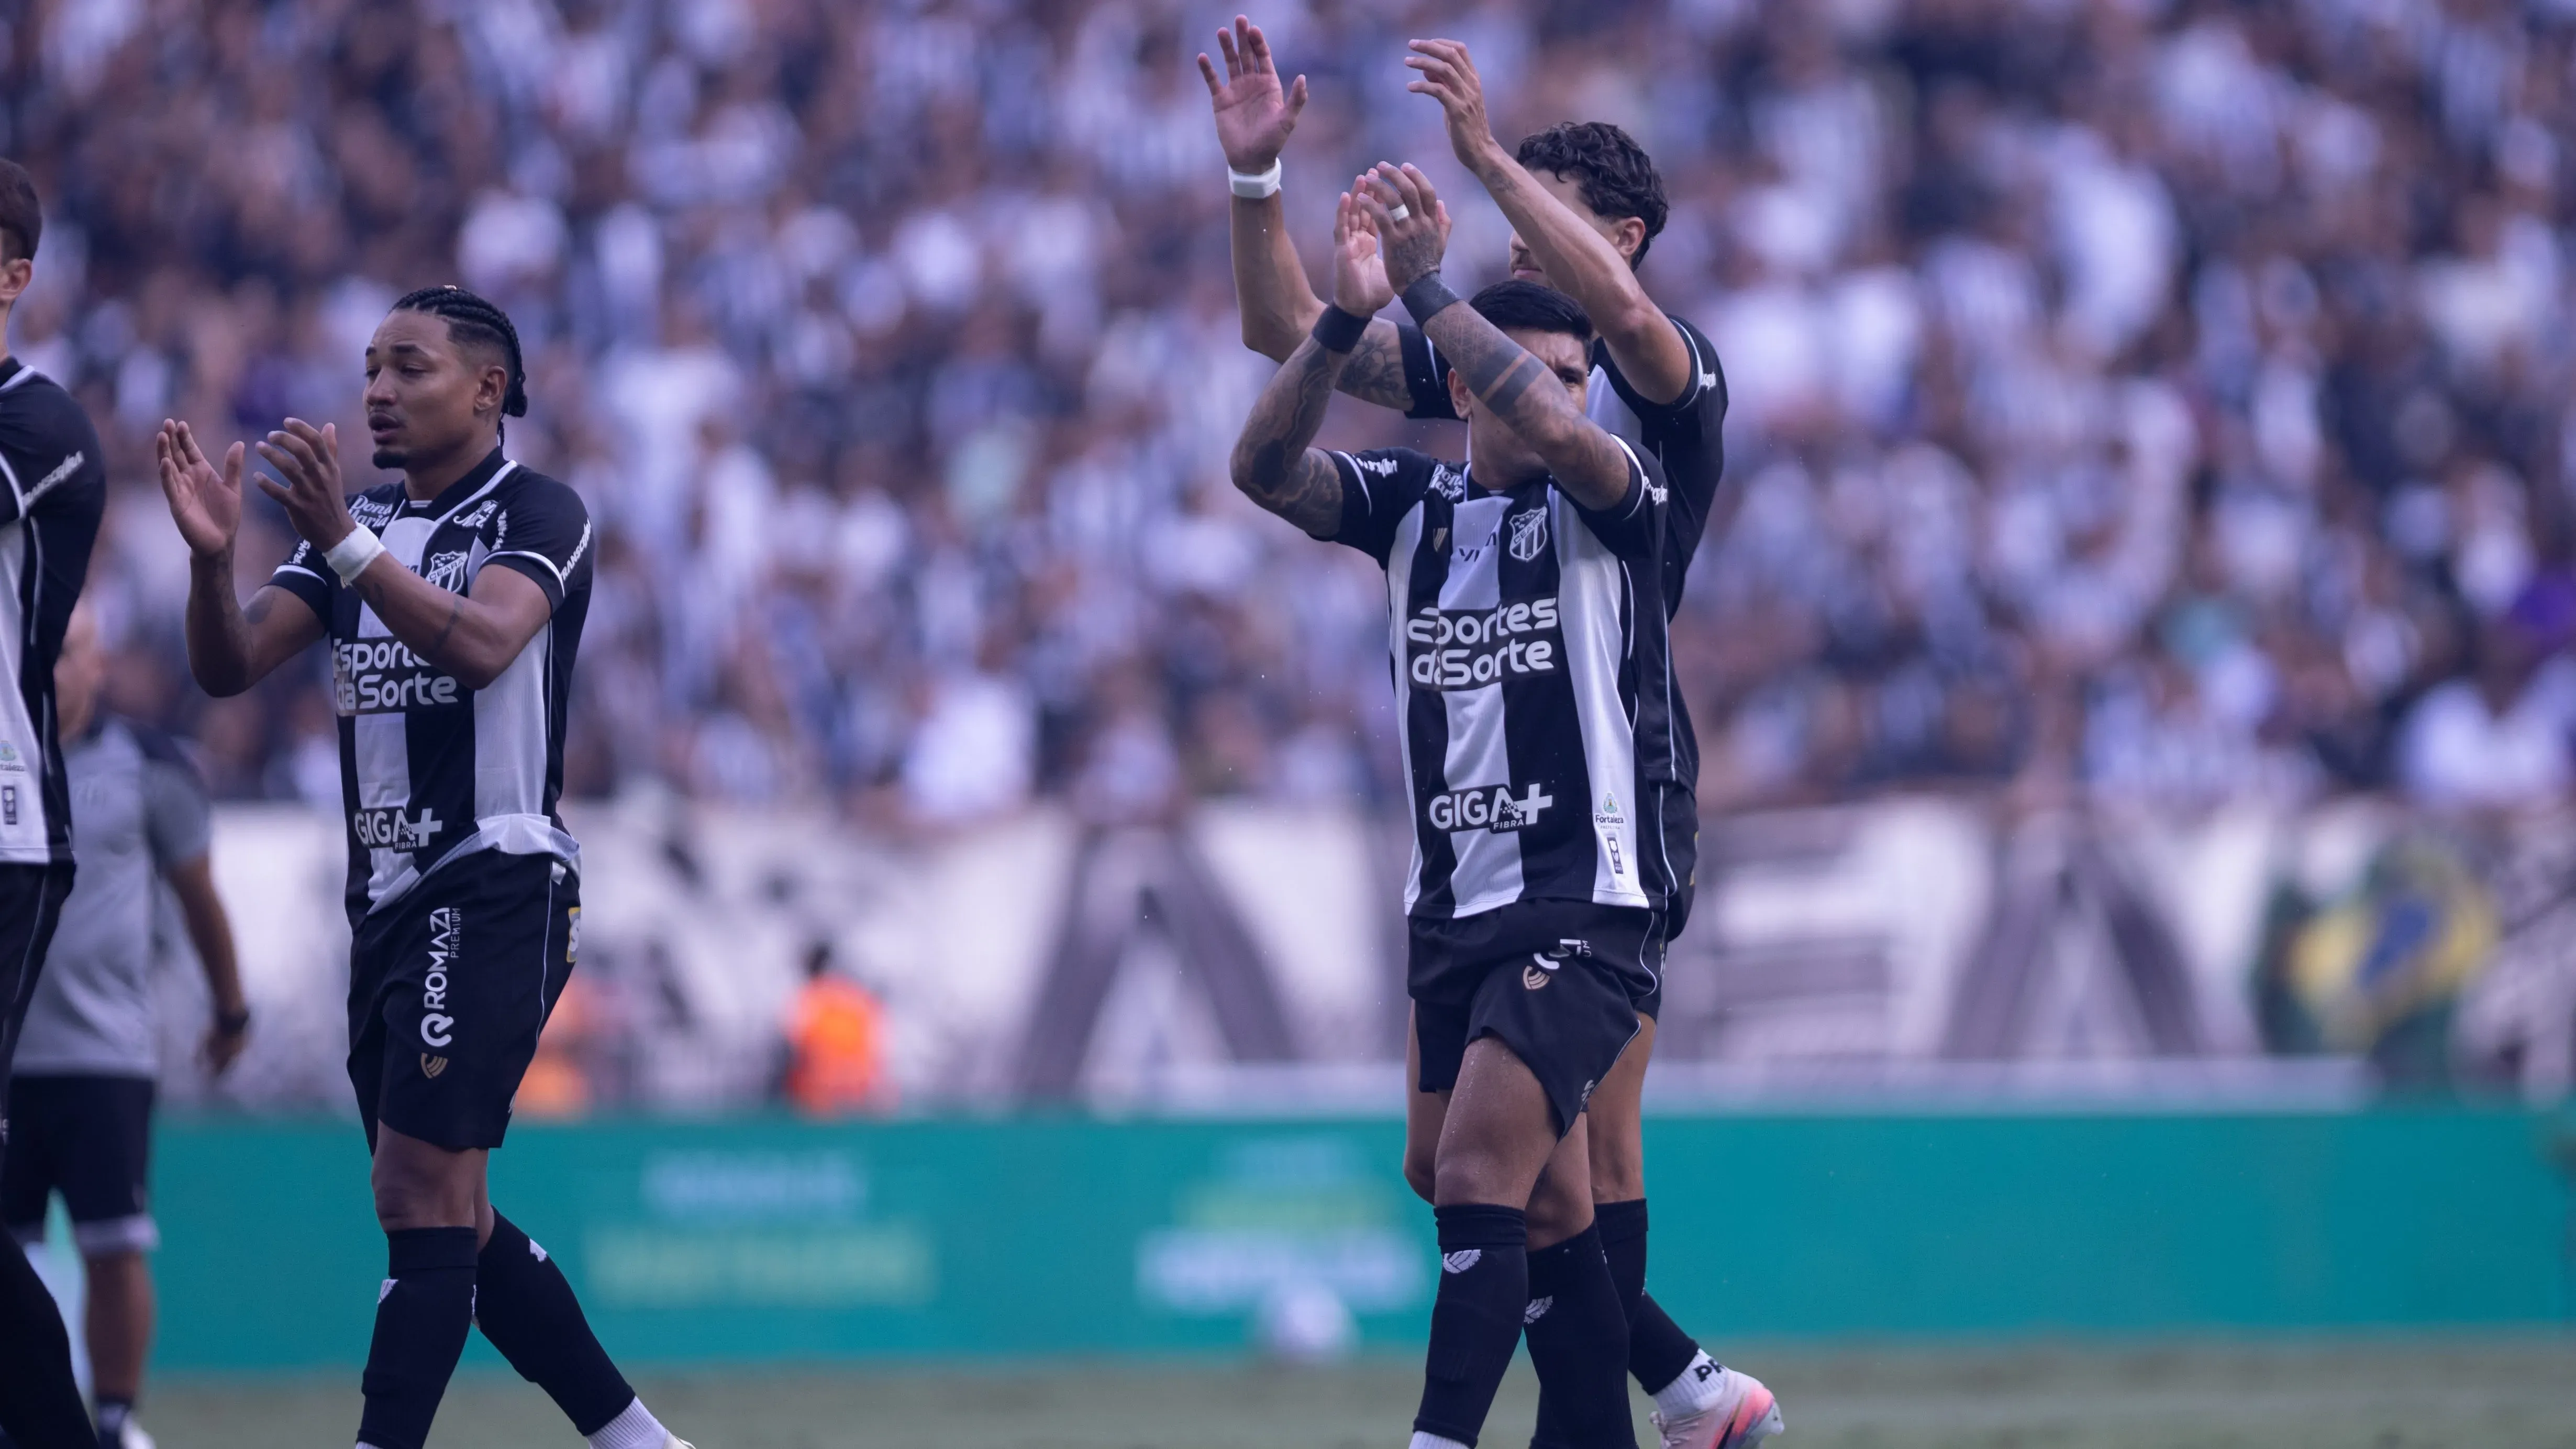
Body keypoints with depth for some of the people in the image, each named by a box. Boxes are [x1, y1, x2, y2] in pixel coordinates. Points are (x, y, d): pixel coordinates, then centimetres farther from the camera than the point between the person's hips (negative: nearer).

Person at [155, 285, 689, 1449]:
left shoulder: (537, 513, -7)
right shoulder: (361, 527, 15)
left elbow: (483, 643, -26)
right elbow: (229, 666, 5)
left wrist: (342, 540, -37)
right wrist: (212, 558, -15)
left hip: (495, 886, -8)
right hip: (389, 902, 8)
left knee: (419, 1195, -16)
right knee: (455, 1224, 12)